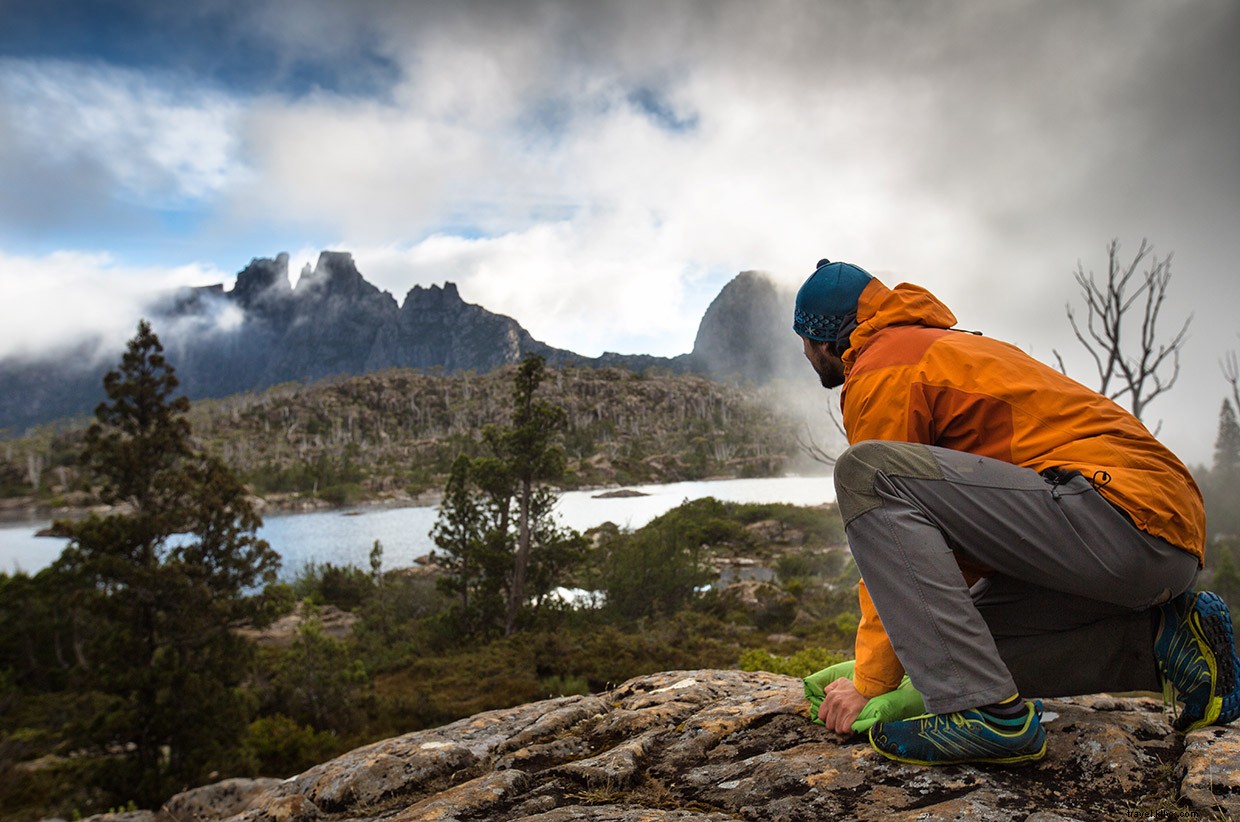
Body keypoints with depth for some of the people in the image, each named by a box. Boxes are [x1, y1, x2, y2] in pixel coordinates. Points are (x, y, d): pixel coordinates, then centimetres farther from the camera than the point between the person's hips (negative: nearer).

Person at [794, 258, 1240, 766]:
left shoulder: (880, 370, -4)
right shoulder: (935, 345, 26)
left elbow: (891, 542, -7)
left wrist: (869, 682, 1)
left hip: (1121, 512, -10)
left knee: (866, 472, -20)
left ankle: (985, 711, -21)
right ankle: (1160, 637, 12)